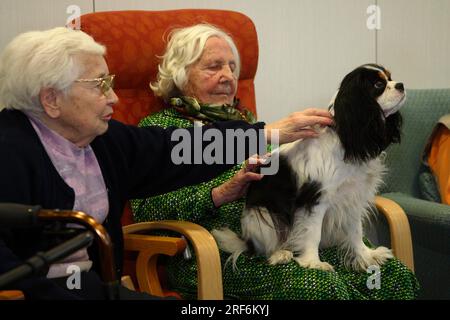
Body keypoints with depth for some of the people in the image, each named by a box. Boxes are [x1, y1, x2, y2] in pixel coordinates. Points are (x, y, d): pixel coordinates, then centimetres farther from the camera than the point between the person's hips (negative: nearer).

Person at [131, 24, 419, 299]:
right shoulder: (159, 127, 6)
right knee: (321, 285, -34)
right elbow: (148, 210, -9)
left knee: (396, 275, -15)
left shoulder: (242, 117, 27)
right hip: (219, 254, -6)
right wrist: (222, 192, -22)